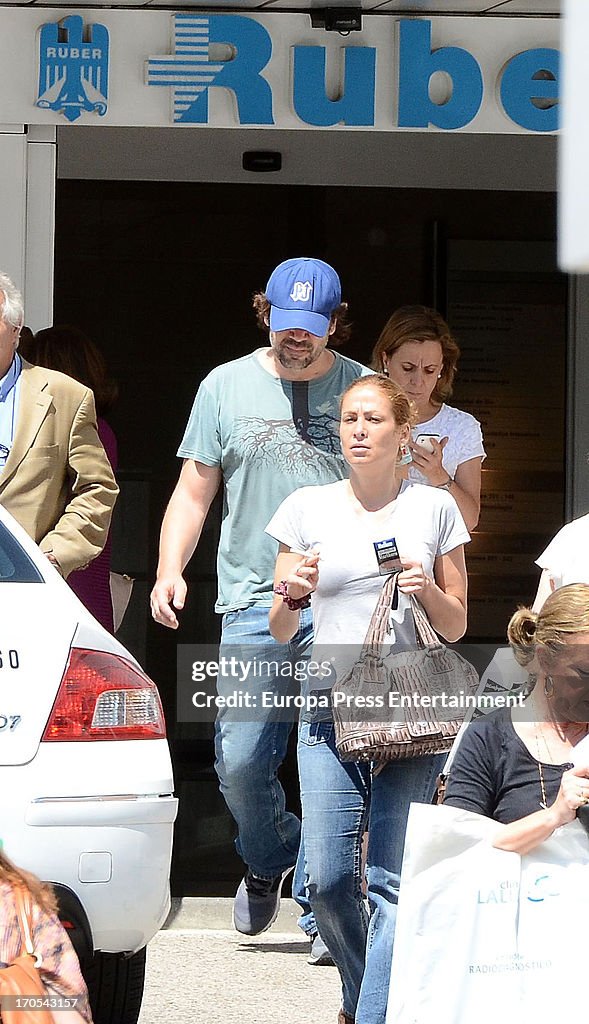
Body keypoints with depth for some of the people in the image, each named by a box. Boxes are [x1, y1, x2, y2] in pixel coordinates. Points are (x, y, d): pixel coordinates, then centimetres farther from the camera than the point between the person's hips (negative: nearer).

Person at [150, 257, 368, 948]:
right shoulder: (226, 386, 10)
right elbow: (194, 492, 12)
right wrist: (170, 570, -3)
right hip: (253, 605, 1)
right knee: (240, 764, -2)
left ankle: (322, 904, 2)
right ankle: (269, 860, 28)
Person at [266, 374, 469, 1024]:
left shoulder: (434, 509, 8)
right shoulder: (308, 508, 9)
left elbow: (455, 628, 12)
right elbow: (280, 632, 11)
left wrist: (430, 591, -8)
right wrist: (292, 593, -10)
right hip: (330, 708, 1)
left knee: (392, 883, -9)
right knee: (327, 880, -5)